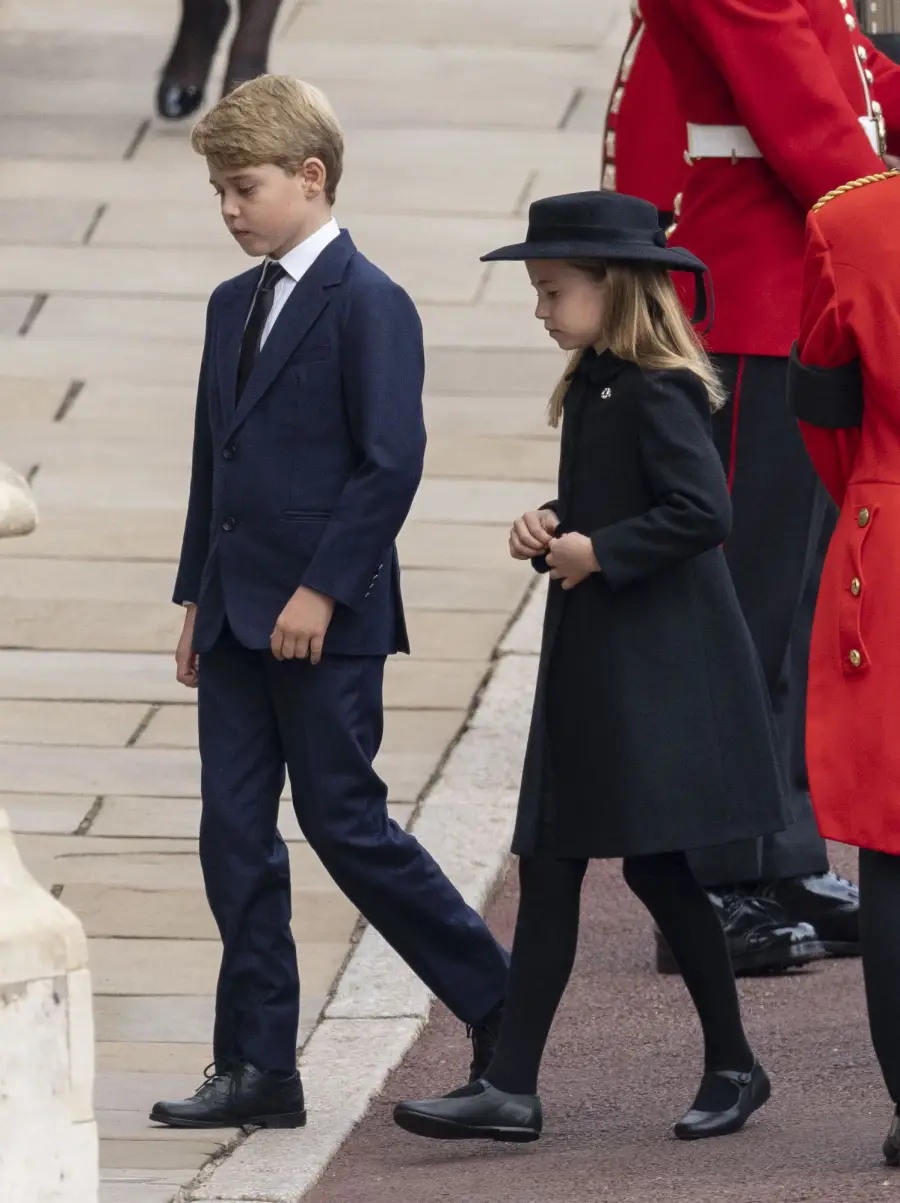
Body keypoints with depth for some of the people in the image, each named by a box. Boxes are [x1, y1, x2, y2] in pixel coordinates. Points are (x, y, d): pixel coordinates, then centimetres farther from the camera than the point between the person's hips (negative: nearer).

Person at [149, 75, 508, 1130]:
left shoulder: (369, 306, -11)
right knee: (234, 838, 4)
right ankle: (257, 1070, 7)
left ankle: (500, 1008, 10)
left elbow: (391, 463, -16)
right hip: (238, 624, 8)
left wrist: (323, 589, -18)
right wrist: (198, 597, 16)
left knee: (346, 827, -4)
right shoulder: (234, 307, 15)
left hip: (325, 623, -8)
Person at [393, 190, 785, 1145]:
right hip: (592, 666, 10)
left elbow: (704, 513, -24)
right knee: (548, 864, 5)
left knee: (654, 862, -3)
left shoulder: (657, 391, -16)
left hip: (661, 670, -10)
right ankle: (510, 1090, 4)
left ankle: (733, 1066, 12)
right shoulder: (594, 384, 12)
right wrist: (551, 530, 5)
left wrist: (599, 551, -19)